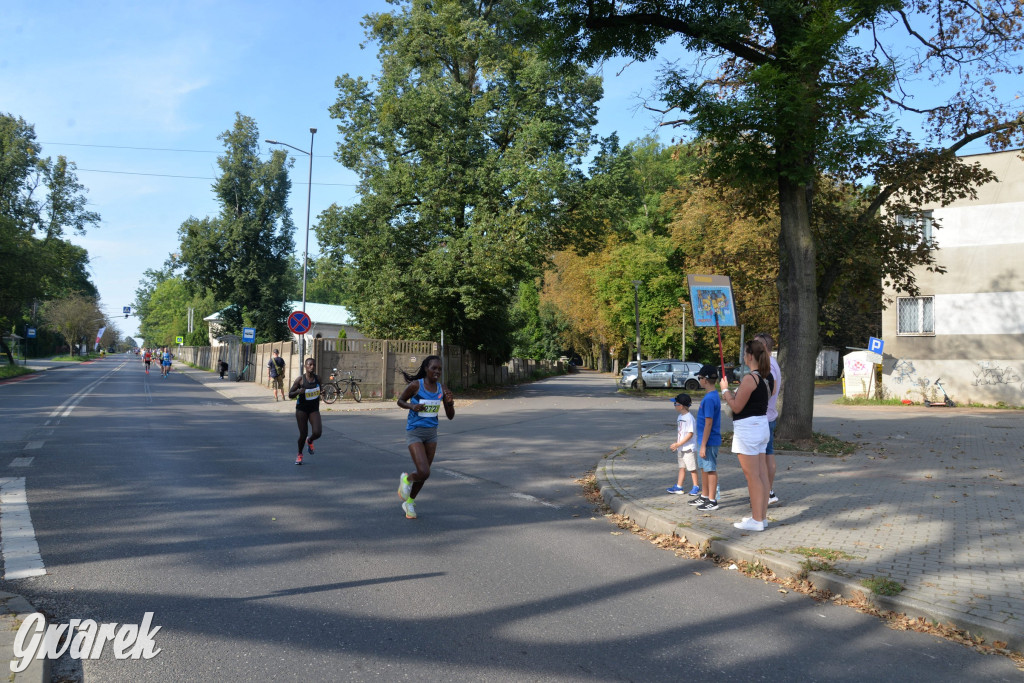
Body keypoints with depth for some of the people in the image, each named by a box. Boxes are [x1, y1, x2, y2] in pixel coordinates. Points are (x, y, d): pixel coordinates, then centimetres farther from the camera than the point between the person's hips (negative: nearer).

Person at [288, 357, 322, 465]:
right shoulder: (300, 379, -10)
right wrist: (298, 391, -26)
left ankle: (309, 441, 22)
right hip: (302, 409, -3)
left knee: (317, 433, -15)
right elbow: (290, 394, -6)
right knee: (303, 434, -1)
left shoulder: (317, 379, 2)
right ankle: (299, 454, 26)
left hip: (314, 409, 3)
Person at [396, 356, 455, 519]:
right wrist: (412, 406, -19)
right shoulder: (415, 385, -13)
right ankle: (407, 479, 18)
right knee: (424, 473, -17)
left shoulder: (441, 389, -1)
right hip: (415, 432, -5)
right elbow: (400, 401, 1)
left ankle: (409, 502, 38)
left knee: (424, 473, 13)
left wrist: (450, 403, -18)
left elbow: (450, 416, 3)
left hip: (431, 433, 5)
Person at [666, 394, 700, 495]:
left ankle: (696, 487, 13)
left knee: (692, 468, 2)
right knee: (682, 467, 13)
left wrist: (678, 444, -21)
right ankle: (678, 487, 18)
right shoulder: (680, 416, 9)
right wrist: (676, 445, 15)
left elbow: (690, 434, -21)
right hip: (680, 448, 9)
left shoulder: (689, 418, -18)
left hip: (688, 448, -8)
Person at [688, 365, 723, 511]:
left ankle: (712, 500, 7)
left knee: (711, 469, -1)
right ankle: (704, 496, 29)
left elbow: (708, 423, -22)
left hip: (709, 441, -10)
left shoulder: (709, 399, -21)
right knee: (705, 468, 18)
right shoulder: (713, 396, 10)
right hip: (704, 440, 10)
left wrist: (703, 445, -20)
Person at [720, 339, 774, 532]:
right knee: (762, 474, 14)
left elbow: (736, 407, -15)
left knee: (752, 476, -2)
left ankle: (757, 520, 4)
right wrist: (734, 393, 19)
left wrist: (725, 390, -3)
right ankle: (762, 515, 22)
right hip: (762, 425, 9)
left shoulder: (750, 379, -20)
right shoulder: (768, 377, 7)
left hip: (747, 429, -9)